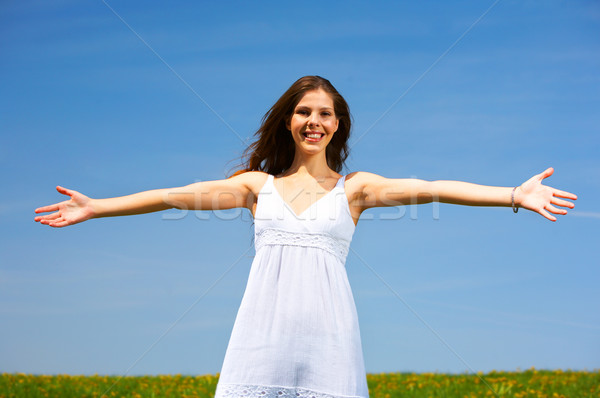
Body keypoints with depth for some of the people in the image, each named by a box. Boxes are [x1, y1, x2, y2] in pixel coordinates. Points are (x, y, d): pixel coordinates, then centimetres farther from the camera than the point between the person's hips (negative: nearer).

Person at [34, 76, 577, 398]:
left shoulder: (354, 187, 12)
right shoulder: (258, 184, 15)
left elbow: (427, 188, 0)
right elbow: (185, 194, 9)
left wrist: (514, 195, -11)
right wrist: (96, 208, 4)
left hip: (326, 326, -1)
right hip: (265, 321, 1)